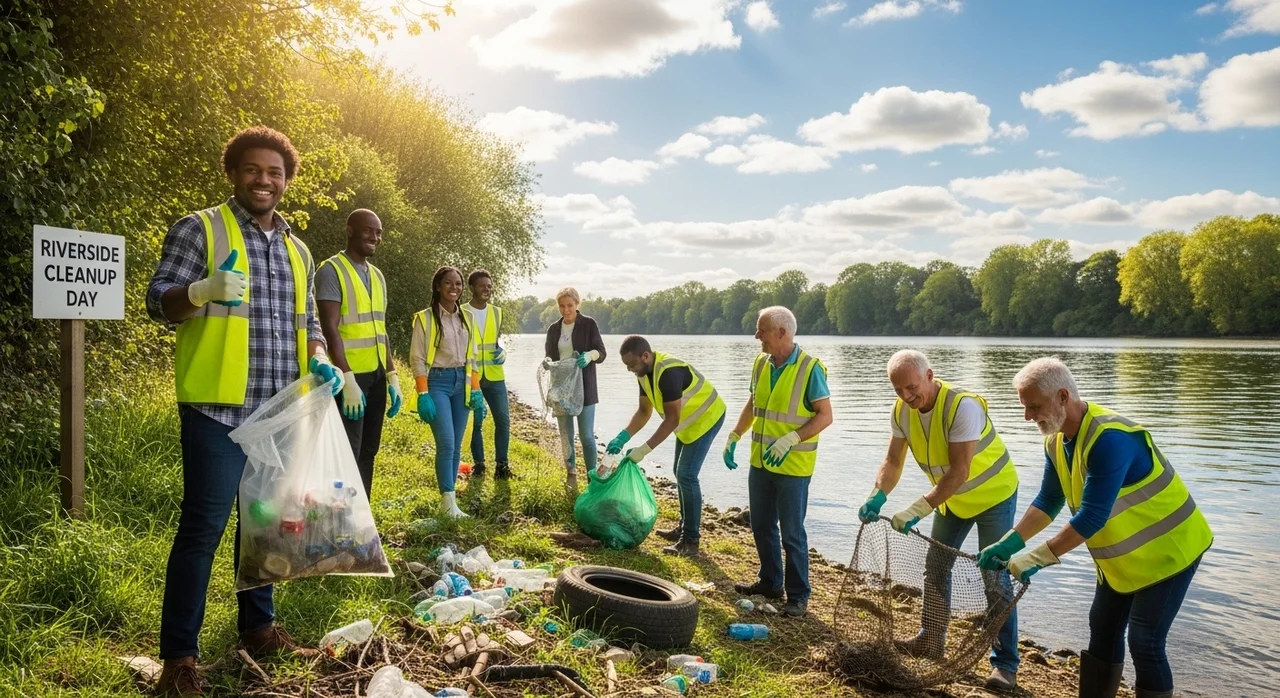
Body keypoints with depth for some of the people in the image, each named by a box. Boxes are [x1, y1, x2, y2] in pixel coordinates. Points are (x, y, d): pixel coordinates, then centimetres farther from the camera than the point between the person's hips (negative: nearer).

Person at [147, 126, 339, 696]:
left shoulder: (297, 251, 17)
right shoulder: (198, 229, -1)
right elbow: (158, 302, -6)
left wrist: (319, 360, 2)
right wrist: (203, 289, -28)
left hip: (280, 412, 6)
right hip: (219, 407, -6)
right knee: (203, 526, -5)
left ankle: (258, 626, 29)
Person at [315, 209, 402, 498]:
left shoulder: (377, 275, 15)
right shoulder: (332, 270, -8)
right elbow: (330, 330, -15)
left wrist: (392, 376, 14)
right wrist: (347, 379, -21)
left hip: (376, 377, 7)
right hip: (351, 377, -7)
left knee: (368, 452, 12)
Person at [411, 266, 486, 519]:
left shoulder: (466, 318, 12)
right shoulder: (425, 318, -5)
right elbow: (417, 359, -8)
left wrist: (476, 390, 8)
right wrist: (423, 395, -14)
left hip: (461, 382, 5)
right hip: (437, 382, -5)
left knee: (456, 445, 6)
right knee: (446, 443, -13)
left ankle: (448, 497, 14)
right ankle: (448, 500, -7)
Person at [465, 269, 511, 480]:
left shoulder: (497, 312, 9)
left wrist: (502, 352, -1)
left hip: (494, 376, 3)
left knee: (503, 419, 1)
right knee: (474, 421, 6)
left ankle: (501, 464, 10)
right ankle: (478, 464, 17)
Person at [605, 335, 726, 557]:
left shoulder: (668, 372, -34)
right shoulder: (644, 372, -5)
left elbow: (671, 420, -32)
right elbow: (644, 411, 2)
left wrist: (644, 450, -33)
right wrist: (623, 437, -12)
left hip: (706, 417, -10)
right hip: (688, 421, 10)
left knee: (686, 475, -14)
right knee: (680, 473, 17)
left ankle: (691, 541, -9)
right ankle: (685, 527, 31)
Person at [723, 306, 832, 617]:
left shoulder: (810, 368, -15)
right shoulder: (761, 363, 4)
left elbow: (825, 416, -15)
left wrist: (790, 439, -25)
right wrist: (734, 436, 8)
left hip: (793, 466, -7)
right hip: (760, 462, 7)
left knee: (792, 533, 2)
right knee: (761, 526, 16)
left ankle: (798, 596, 15)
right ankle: (770, 582, 32)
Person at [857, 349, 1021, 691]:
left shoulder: (962, 406, -34)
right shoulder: (901, 411, -12)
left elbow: (959, 472, -37)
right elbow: (892, 462, -9)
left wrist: (917, 510, -40)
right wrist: (877, 497, -27)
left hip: (993, 494, -7)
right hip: (952, 497, 7)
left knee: (995, 578, -8)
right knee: (935, 567, 14)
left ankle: (1005, 663, 2)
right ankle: (931, 640, 30)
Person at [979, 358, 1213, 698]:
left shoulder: (1108, 438, -33)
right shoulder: (1056, 441, -5)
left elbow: (1091, 517, -34)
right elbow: (1048, 502, 2)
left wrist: (1037, 558, -29)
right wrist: (1008, 543, -9)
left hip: (1166, 549, -9)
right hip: (1121, 555, 9)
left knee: (1144, 642, -6)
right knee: (1103, 632, 14)